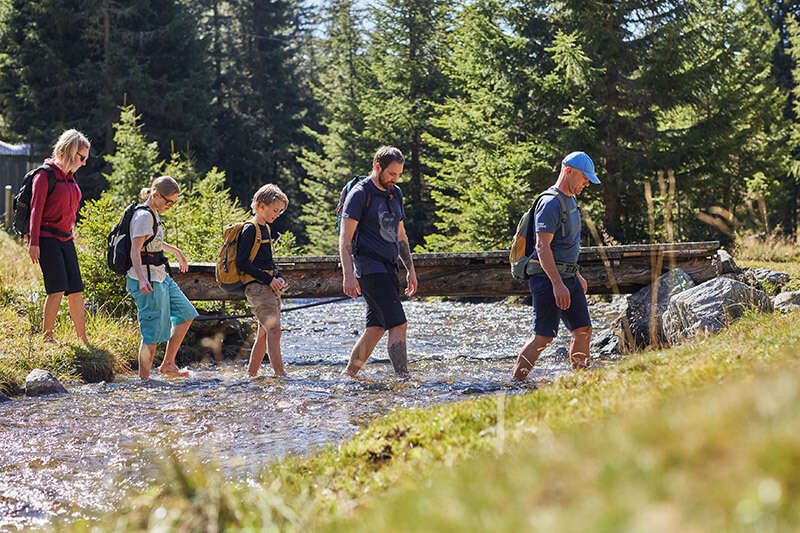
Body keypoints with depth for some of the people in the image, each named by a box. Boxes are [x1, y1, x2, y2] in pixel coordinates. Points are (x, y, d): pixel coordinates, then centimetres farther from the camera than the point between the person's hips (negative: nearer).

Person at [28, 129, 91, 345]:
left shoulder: (70, 176, 14)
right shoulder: (46, 174, -8)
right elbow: (36, 209, -11)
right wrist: (34, 242, -15)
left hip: (66, 239, 7)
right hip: (47, 238, -7)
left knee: (76, 290, 3)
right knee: (58, 288, -12)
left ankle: (83, 340, 6)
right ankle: (47, 336, -2)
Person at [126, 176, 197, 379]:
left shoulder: (153, 214, 14)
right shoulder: (144, 216, -16)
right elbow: (135, 250, -24)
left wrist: (175, 251, 48)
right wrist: (141, 280, -36)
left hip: (160, 277, 10)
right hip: (147, 281, -10)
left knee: (186, 314, 15)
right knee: (153, 332, -8)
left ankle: (168, 364, 21)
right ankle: (144, 378, -2)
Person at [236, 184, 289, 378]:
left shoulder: (266, 229, 17)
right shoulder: (250, 229, -10)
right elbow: (241, 262, -16)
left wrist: (278, 278, 7)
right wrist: (269, 279, -17)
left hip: (269, 287, 9)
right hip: (256, 286, -9)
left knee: (264, 332, 11)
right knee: (274, 330, -17)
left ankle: (252, 373, 18)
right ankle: (280, 373, -21)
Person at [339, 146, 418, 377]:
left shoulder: (396, 193, 17)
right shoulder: (360, 193, -7)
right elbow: (345, 238, -11)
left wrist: (410, 269, 21)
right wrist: (348, 275, -19)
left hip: (388, 268, 8)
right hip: (369, 267, -8)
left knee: (377, 328, 8)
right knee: (398, 325, -15)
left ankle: (349, 374, 16)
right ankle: (404, 377, -16)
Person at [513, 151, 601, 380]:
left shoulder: (570, 201, 18)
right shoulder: (550, 203, -14)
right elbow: (543, 246, -22)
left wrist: (577, 275, 30)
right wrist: (557, 284, -27)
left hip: (568, 276, 10)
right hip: (547, 278, -10)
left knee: (583, 330, 7)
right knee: (543, 337, -10)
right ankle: (515, 382, -4)